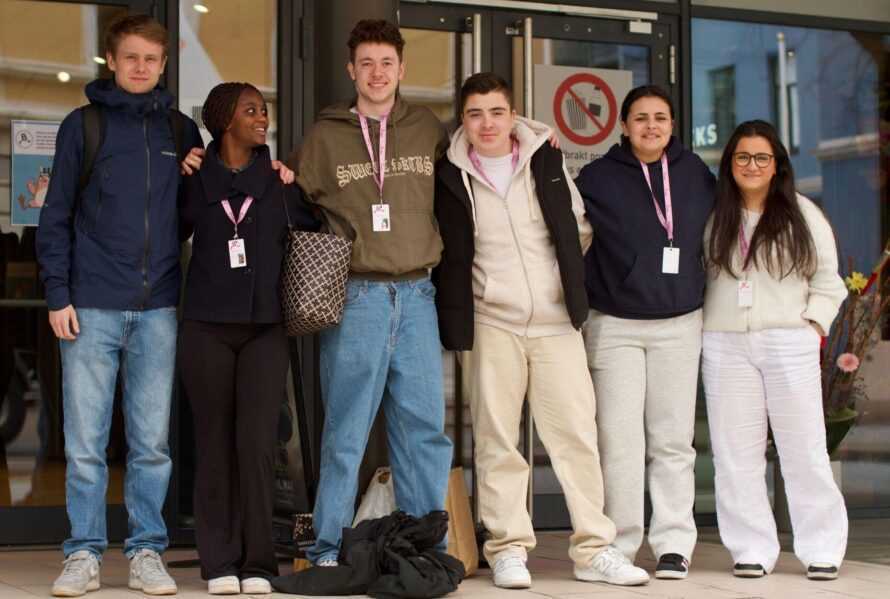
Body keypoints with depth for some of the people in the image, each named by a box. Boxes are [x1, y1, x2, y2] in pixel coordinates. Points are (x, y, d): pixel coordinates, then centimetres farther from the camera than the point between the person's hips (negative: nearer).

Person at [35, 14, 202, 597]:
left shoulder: (183, 131, 11)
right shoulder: (82, 126, 5)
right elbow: (57, 216, 3)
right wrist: (58, 295, -4)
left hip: (159, 309, 2)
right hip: (92, 307, -1)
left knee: (152, 443, 5)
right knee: (85, 444, 0)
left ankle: (147, 551, 13)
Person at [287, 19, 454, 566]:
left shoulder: (429, 129, 11)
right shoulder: (326, 135, 6)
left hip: (416, 295, 2)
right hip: (355, 296, -2)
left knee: (425, 427, 3)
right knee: (347, 429, 0)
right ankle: (329, 547, 8)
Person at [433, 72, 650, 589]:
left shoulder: (546, 159, 5)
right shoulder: (451, 176, 1)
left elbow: (579, 226, 16)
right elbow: (446, 255, 9)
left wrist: (567, 279, 12)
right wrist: (456, 310, 4)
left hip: (557, 319, 1)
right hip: (491, 322, -1)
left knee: (576, 433, -1)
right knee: (496, 439, -1)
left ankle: (595, 549, 4)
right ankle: (508, 549, 6)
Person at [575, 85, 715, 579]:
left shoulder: (695, 174, 6)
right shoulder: (598, 177, -2)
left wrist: (706, 292, 16)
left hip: (680, 324, 2)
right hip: (615, 325, -2)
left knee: (673, 440, 3)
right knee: (620, 437, -3)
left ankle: (675, 543, 8)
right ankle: (619, 544, 4)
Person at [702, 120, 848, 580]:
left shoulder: (803, 215, 7)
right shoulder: (714, 219, 11)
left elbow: (827, 280, 8)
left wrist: (813, 326, -4)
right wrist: (699, 325, 0)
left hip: (790, 344, -2)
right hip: (725, 347, 2)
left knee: (804, 448, -2)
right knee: (735, 452, 1)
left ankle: (822, 550, 6)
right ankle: (752, 549, 8)